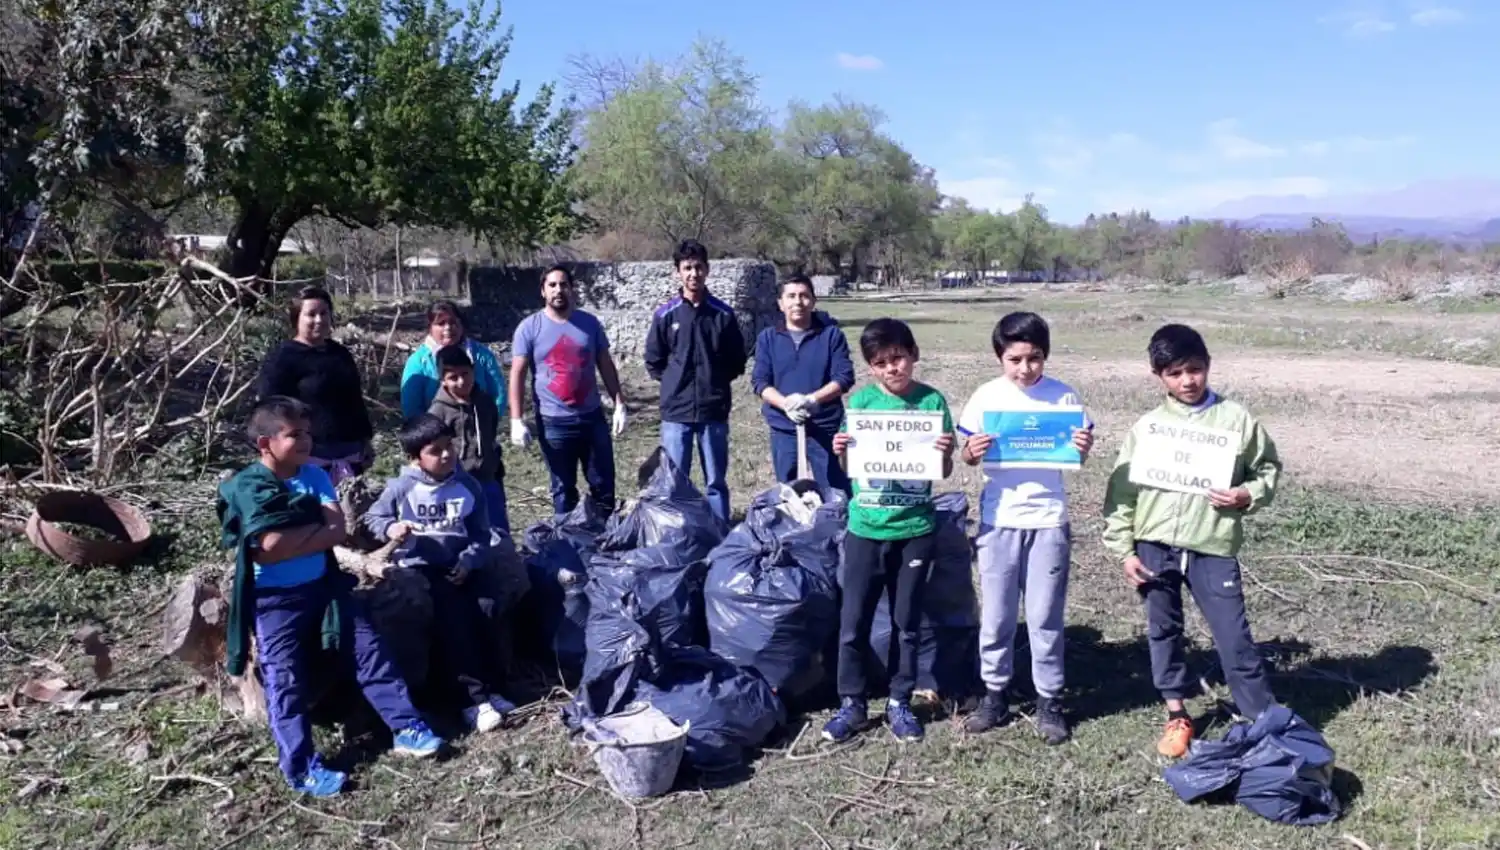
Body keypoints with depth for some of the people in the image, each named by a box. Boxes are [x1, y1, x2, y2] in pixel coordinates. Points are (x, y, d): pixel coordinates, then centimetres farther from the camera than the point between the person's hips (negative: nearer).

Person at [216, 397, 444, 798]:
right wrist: (316, 528, -11)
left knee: (368, 651, 1)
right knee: (286, 682, -3)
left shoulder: (315, 476, 2)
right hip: (275, 599, -5)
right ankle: (301, 768, 3)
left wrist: (290, 538, -18)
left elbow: (338, 531, -8)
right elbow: (269, 549, -23)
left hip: (324, 585, 5)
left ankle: (406, 726, 8)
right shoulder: (246, 487, -13)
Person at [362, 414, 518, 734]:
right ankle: (475, 695, -21)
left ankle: (489, 684, -9)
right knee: (453, 611, -26)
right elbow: (371, 519, 7)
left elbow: (481, 535, 7)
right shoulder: (400, 488, -2)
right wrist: (390, 528, -15)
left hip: (461, 564, 3)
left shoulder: (468, 486, 6)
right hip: (419, 565, -3)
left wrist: (468, 561, -11)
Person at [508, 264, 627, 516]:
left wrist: (619, 404, 2)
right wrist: (516, 421, -13)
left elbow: (606, 365, 9)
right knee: (563, 488, 10)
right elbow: (517, 375, -6)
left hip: (593, 417, 3)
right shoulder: (529, 327, -4)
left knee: (604, 484, 10)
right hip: (553, 422, -2)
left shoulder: (589, 323, 4)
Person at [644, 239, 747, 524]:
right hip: (675, 412, 0)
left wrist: (715, 383, 2)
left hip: (714, 411, 0)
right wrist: (675, 383, 2)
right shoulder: (665, 315, 0)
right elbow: (653, 362, 8)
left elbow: (737, 362, 9)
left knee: (716, 482, 9)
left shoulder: (723, 314, 1)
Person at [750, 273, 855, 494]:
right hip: (783, 429, 2)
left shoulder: (831, 334, -1)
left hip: (826, 427, -2)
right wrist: (786, 404, -20)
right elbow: (760, 381, -1)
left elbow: (845, 377, -7)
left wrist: (812, 399, -22)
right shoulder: (768, 338, 4)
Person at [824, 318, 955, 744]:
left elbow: (944, 472, 1)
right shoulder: (861, 401, -2)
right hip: (865, 528, 0)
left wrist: (945, 452, -20)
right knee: (853, 622, 4)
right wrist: (840, 451, -17)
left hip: (916, 530, 0)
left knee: (907, 623, 11)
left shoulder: (932, 401, -3)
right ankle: (851, 703, 19)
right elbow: (851, 466, 4)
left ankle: (899, 702, 26)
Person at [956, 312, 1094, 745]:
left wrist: (1084, 446, -19)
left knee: (1045, 617, 7)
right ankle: (995, 694, 25)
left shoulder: (1063, 396, -4)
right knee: (995, 615, 10)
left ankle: (1049, 700, 22)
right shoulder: (986, 397, -3)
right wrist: (972, 451, -20)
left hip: (1048, 520, -1)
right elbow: (967, 456, 2)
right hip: (998, 519, 1)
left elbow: (1077, 457, 2)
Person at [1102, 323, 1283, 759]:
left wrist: (1248, 495, -11)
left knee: (1234, 638, 0)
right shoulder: (1147, 426, 2)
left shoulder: (1236, 419, 0)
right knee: (1163, 631, 13)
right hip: (1155, 547, 2)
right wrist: (1124, 550, 1)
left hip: (1213, 548, -2)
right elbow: (1122, 490, 4)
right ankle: (1177, 715, 29)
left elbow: (1269, 468, 10)